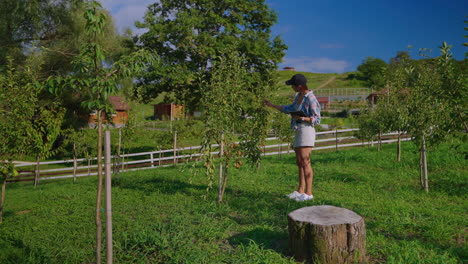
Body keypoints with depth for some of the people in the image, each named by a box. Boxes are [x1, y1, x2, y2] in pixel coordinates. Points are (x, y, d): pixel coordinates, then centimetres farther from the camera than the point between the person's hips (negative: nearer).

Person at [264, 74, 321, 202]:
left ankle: (308, 193, -7)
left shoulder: (311, 98, -12)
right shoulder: (298, 95, 14)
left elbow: (317, 119, -12)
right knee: (299, 162, 9)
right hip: (298, 131, 9)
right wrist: (272, 105, 27)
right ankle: (300, 191, 15)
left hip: (306, 130, -9)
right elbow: (289, 109, 27)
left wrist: (301, 118, -20)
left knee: (305, 162, -11)